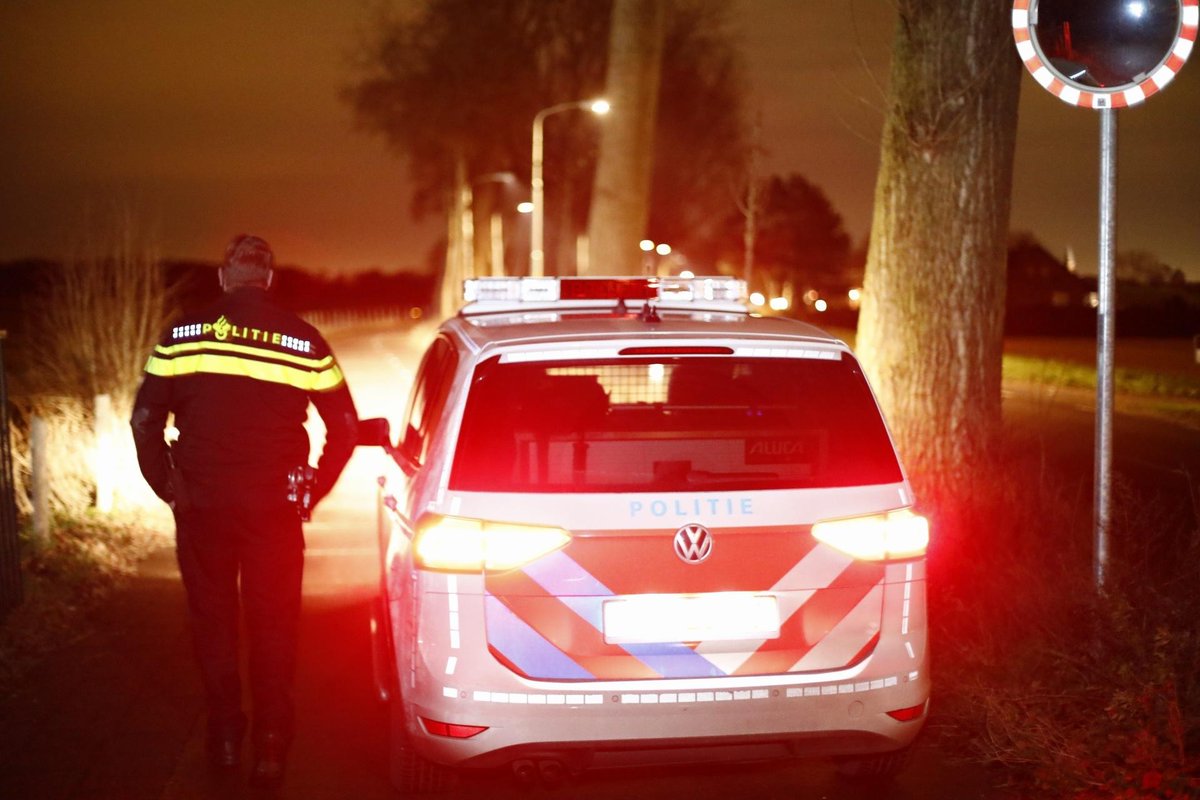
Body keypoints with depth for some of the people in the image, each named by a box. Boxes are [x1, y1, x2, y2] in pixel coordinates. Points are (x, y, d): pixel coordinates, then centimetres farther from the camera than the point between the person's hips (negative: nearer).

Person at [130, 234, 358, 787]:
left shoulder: (182, 335, -1)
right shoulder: (302, 341, -2)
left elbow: (145, 419, 0)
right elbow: (345, 427, 2)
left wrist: (166, 485, 10)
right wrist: (313, 491, 11)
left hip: (200, 505, 1)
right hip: (273, 509, -1)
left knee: (212, 618, 15)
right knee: (272, 625, 8)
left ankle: (225, 736, 21)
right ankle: (271, 744, 5)